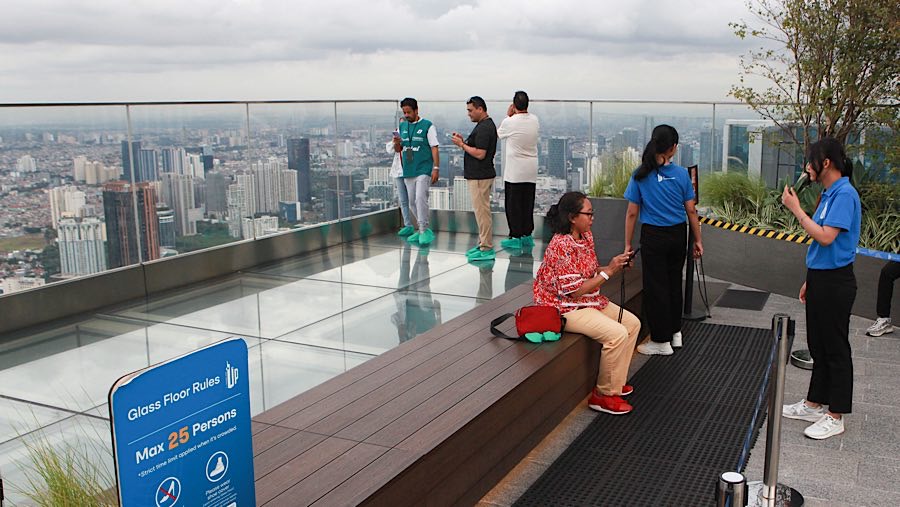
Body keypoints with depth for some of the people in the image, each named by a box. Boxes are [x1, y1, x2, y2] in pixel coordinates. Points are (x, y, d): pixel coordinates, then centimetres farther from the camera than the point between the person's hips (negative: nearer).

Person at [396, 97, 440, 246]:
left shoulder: (427, 126, -3)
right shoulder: (402, 126, 12)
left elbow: (434, 148, -5)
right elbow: (398, 150, 17)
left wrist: (436, 168, -12)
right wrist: (397, 143, -6)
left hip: (423, 170, -6)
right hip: (408, 171, 6)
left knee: (420, 198, -17)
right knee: (413, 202, 9)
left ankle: (424, 231, -10)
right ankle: (423, 230, 21)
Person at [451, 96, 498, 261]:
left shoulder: (484, 128, -19)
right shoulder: (487, 125, 15)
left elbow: (480, 154, -24)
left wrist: (462, 144, -14)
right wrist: (463, 141, 8)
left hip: (480, 177, -11)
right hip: (479, 175, 11)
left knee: (482, 211, -6)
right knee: (481, 211, 15)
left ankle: (486, 249, -2)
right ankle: (483, 244, 22)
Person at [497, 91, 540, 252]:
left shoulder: (509, 122, -14)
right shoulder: (535, 120, 1)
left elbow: (499, 134, 6)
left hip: (514, 170, -5)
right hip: (531, 170, 5)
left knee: (513, 204, 2)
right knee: (528, 204, 12)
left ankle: (515, 237, 2)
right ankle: (527, 235, 19)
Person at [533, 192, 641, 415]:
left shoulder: (586, 236, 4)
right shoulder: (561, 246, -25)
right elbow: (575, 291, -25)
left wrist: (614, 266, -5)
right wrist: (609, 271, -21)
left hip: (590, 301, 10)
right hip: (565, 308, -10)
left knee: (633, 323, 6)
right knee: (617, 334, -23)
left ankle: (615, 381, 17)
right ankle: (604, 394, -6)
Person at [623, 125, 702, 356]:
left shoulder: (640, 175, -10)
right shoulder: (681, 174, -5)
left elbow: (632, 213, -8)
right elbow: (691, 210, -1)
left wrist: (628, 244, 0)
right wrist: (698, 240, 9)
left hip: (653, 236, -3)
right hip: (678, 235, 3)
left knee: (656, 286, 6)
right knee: (674, 282, 18)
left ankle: (661, 341, 13)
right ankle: (675, 332, 31)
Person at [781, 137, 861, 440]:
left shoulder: (845, 194, -18)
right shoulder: (829, 194, 12)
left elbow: (826, 237, -26)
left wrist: (795, 209, -18)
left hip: (835, 283, -10)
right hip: (821, 279, 10)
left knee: (835, 348, 1)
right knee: (818, 344, 17)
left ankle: (835, 417, 12)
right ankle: (814, 404, 30)